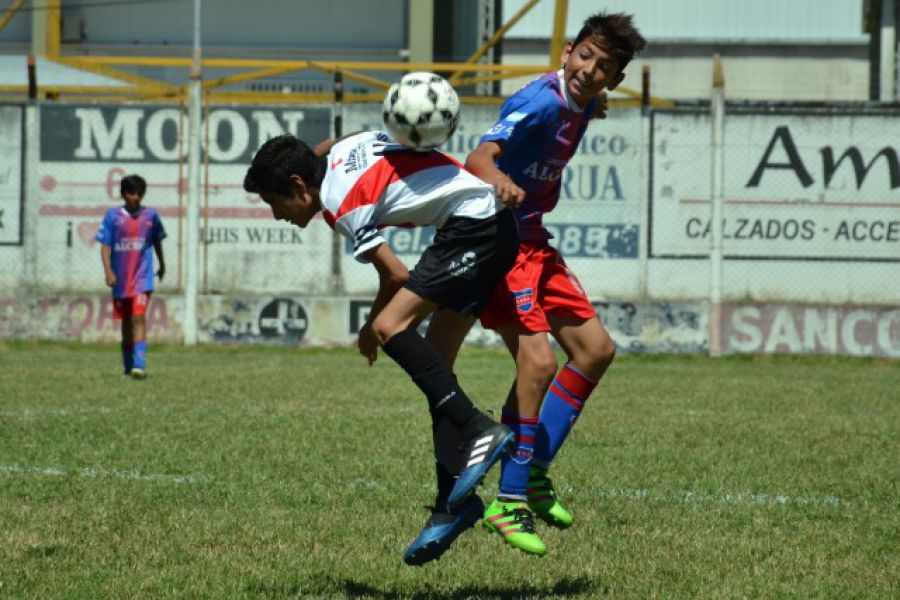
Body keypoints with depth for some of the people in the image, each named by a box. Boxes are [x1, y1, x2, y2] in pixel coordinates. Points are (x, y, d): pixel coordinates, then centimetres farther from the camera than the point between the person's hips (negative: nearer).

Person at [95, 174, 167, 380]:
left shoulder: (151, 215, 2)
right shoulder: (113, 216, -1)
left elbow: (157, 241, 18)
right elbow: (105, 245, -2)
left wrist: (162, 265, 30)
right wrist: (108, 271, -13)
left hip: (142, 277, -1)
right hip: (120, 278, 1)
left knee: (138, 317, -16)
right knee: (126, 321, 12)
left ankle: (140, 365, -24)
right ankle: (128, 364, 25)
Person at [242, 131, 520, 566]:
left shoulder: (342, 204, -13)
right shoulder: (340, 150, 11)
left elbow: (396, 275, -12)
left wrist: (372, 328, 5)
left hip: (472, 226, -10)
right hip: (495, 224, 10)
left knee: (390, 328, -18)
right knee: (434, 359, 6)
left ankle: (478, 432, -26)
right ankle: (453, 502, 2)